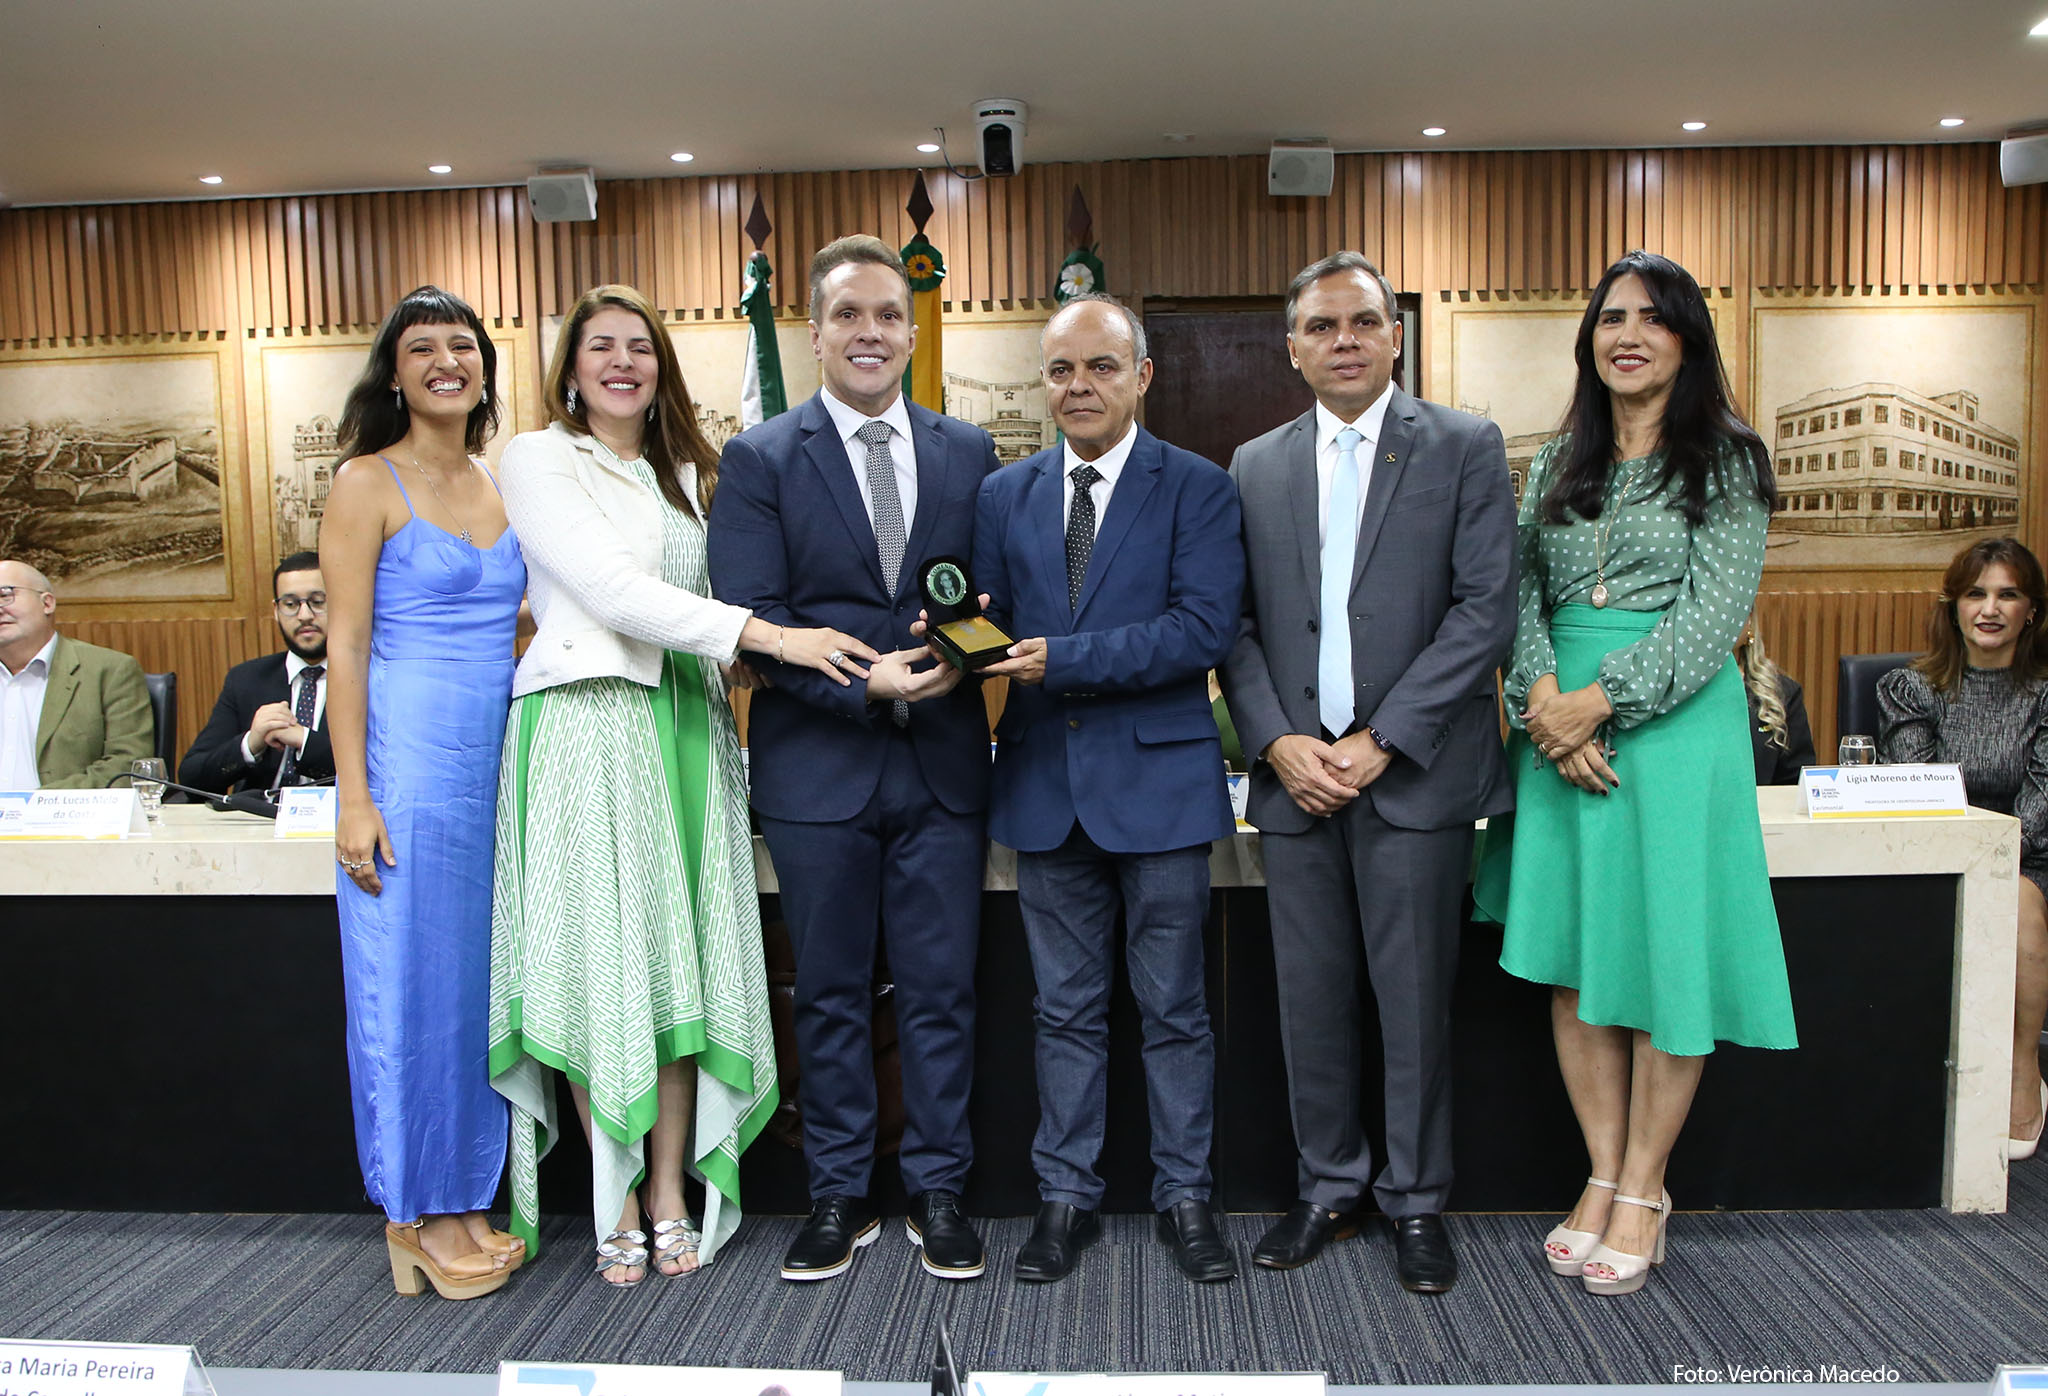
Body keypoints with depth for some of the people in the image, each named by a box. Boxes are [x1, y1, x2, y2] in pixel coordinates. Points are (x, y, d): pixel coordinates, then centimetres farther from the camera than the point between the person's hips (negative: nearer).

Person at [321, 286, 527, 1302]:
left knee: (480, 980, 10)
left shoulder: (503, 487, 13)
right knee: (410, 984, 2)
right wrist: (353, 797, -14)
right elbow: (345, 643, -7)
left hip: (496, 762, 6)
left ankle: (466, 1198, 23)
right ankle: (419, 1212, 16)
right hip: (408, 758, -5)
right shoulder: (368, 483, -3)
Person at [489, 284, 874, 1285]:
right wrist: (768, 635, -19)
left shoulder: (686, 475, 21)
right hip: (587, 724, -5)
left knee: (680, 957, 5)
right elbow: (613, 588, -13)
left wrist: (738, 668, 1)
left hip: (682, 725, 5)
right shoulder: (538, 460, 0)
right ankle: (617, 1201, 11)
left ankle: (671, 1189, 15)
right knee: (599, 960, -1)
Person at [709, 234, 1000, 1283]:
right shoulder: (759, 459, 0)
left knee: (941, 992, 9)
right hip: (819, 765, -1)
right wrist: (864, 681, -20)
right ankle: (839, 1197, 27)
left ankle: (938, 1192, 25)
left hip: (943, 763, 2)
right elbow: (751, 619, -8)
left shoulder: (968, 452, 9)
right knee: (830, 997, 11)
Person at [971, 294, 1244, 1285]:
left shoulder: (1198, 489, -2)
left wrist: (1061, 659, -21)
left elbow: (1204, 628, -15)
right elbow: (994, 626, 8)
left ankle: (1184, 1194, 25)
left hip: (1159, 783, -3)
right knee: (1065, 1010, 13)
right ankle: (1066, 1195, 26)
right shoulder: (1005, 495, 10)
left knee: (1174, 1008, 9)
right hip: (1046, 786, 3)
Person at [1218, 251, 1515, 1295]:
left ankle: (1415, 1201, 23)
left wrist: (1380, 740, -12)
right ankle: (1327, 1189, 27)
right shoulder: (1255, 466, 12)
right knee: (1311, 999, 10)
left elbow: (1487, 609, -6)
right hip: (1296, 771, 3)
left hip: (1413, 772, -3)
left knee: (1415, 1000, 5)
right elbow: (1236, 624, 9)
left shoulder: (1466, 448, 2)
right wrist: (1277, 743, -6)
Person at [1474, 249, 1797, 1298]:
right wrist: (1543, 698, -12)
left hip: (1675, 722, -3)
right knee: (1572, 956, 5)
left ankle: (1643, 1188, 16)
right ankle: (1603, 1174, 19)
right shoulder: (1558, 463, 13)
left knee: (1668, 954, 1)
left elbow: (1716, 611, -8)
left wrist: (1603, 699, -16)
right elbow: (1521, 592, 5)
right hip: (1561, 725, 4)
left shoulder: (1727, 460, 2)